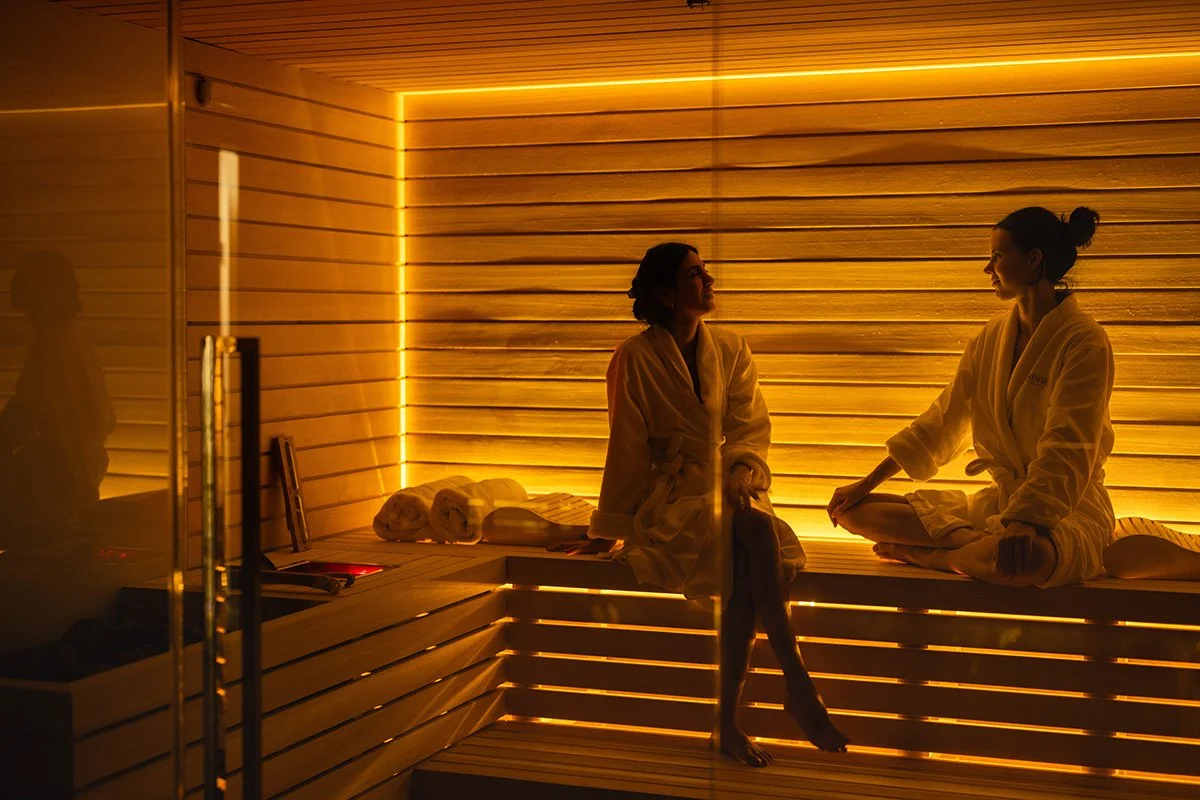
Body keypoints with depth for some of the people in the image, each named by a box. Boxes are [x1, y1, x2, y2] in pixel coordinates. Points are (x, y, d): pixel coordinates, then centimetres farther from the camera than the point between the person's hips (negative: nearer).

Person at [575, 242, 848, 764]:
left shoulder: (731, 350, 11)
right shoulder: (636, 359, -2)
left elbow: (750, 426, 5)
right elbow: (627, 449, 1)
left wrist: (742, 472, -17)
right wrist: (609, 528, 4)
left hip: (732, 490, 4)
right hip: (673, 494, -4)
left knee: (747, 564, -31)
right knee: (754, 530, -34)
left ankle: (728, 723, -25)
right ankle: (798, 682, -33)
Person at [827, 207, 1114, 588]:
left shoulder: (1084, 342, -13)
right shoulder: (993, 336, 11)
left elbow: (1066, 454, -21)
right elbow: (944, 420, 14)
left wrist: (1023, 523, -35)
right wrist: (867, 483, 11)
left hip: (1065, 508, -7)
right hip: (998, 499, 7)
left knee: (1028, 559, -45)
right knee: (853, 511, -3)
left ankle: (921, 554, -15)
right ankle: (983, 544, -15)